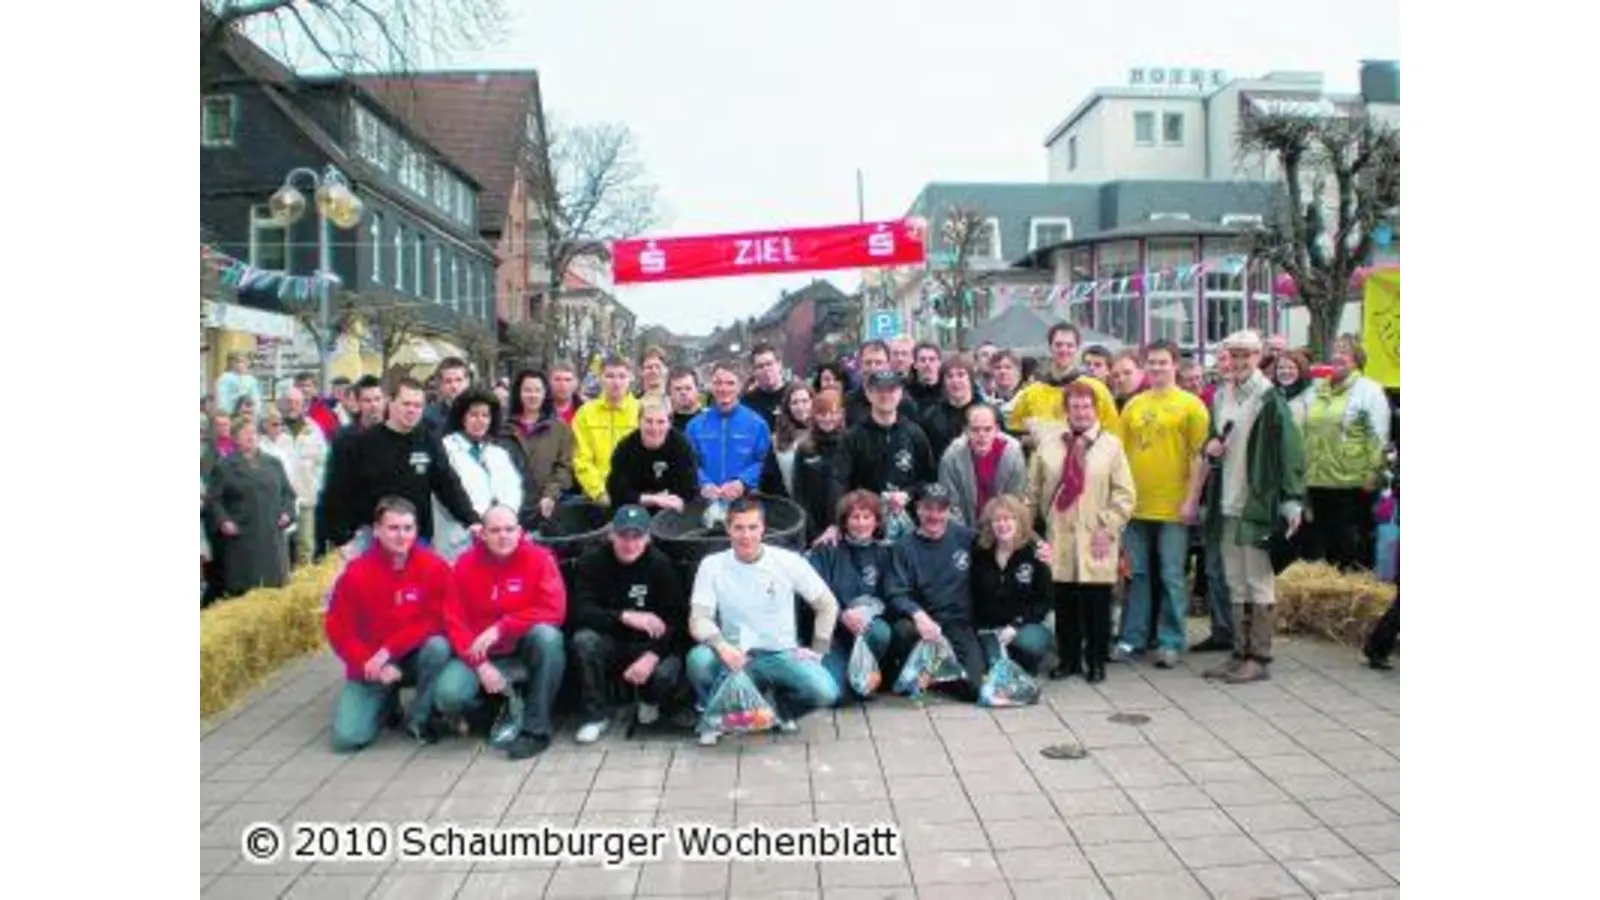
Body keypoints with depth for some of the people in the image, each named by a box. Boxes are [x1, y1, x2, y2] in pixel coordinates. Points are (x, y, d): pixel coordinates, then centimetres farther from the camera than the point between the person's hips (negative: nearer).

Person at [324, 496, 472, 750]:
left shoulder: (434, 567, -12)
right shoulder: (356, 573, -9)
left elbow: (437, 621, -14)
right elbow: (338, 630, -7)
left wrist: (388, 650, -22)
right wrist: (372, 664, -19)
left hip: (417, 657, 0)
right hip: (371, 667, 0)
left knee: (438, 647, -34)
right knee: (346, 737, -16)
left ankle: (418, 718, -8)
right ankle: (386, 703, 18)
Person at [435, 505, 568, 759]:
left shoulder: (538, 558, -11)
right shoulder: (465, 564, -5)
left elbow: (553, 611, -20)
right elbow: (455, 621, -7)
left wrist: (500, 628, -26)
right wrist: (480, 665, -19)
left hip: (527, 644, -1)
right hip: (481, 652, 1)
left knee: (548, 636, -35)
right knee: (449, 695, -24)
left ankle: (535, 729, -23)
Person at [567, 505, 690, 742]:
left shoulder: (661, 564, -8)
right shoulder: (592, 562, -7)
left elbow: (678, 618, -11)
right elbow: (581, 611, -18)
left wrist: (653, 655, -27)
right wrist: (625, 616, -33)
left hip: (650, 645, -1)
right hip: (610, 643, 1)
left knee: (666, 675, -31)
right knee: (584, 639, -31)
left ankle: (650, 700, 9)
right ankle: (594, 716, -12)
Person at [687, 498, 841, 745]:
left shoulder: (788, 561, -6)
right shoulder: (712, 565, -7)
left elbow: (828, 605, 3)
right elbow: (698, 619, -14)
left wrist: (818, 651, -3)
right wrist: (722, 646, -33)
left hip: (782, 654, 0)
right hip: (737, 657, 0)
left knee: (824, 692, -27)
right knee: (698, 659, -33)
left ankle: (784, 705, 10)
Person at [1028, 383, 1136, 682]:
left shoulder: (1111, 444, 2)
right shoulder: (1048, 442, 7)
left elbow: (1125, 494, -1)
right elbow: (1033, 489, 9)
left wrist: (1108, 528, -8)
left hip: (1096, 541, -1)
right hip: (1058, 537, 2)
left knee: (1097, 604, 3)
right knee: (1064, 602, 7)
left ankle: (1096, 661, 17)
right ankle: (1068, 658, 21)